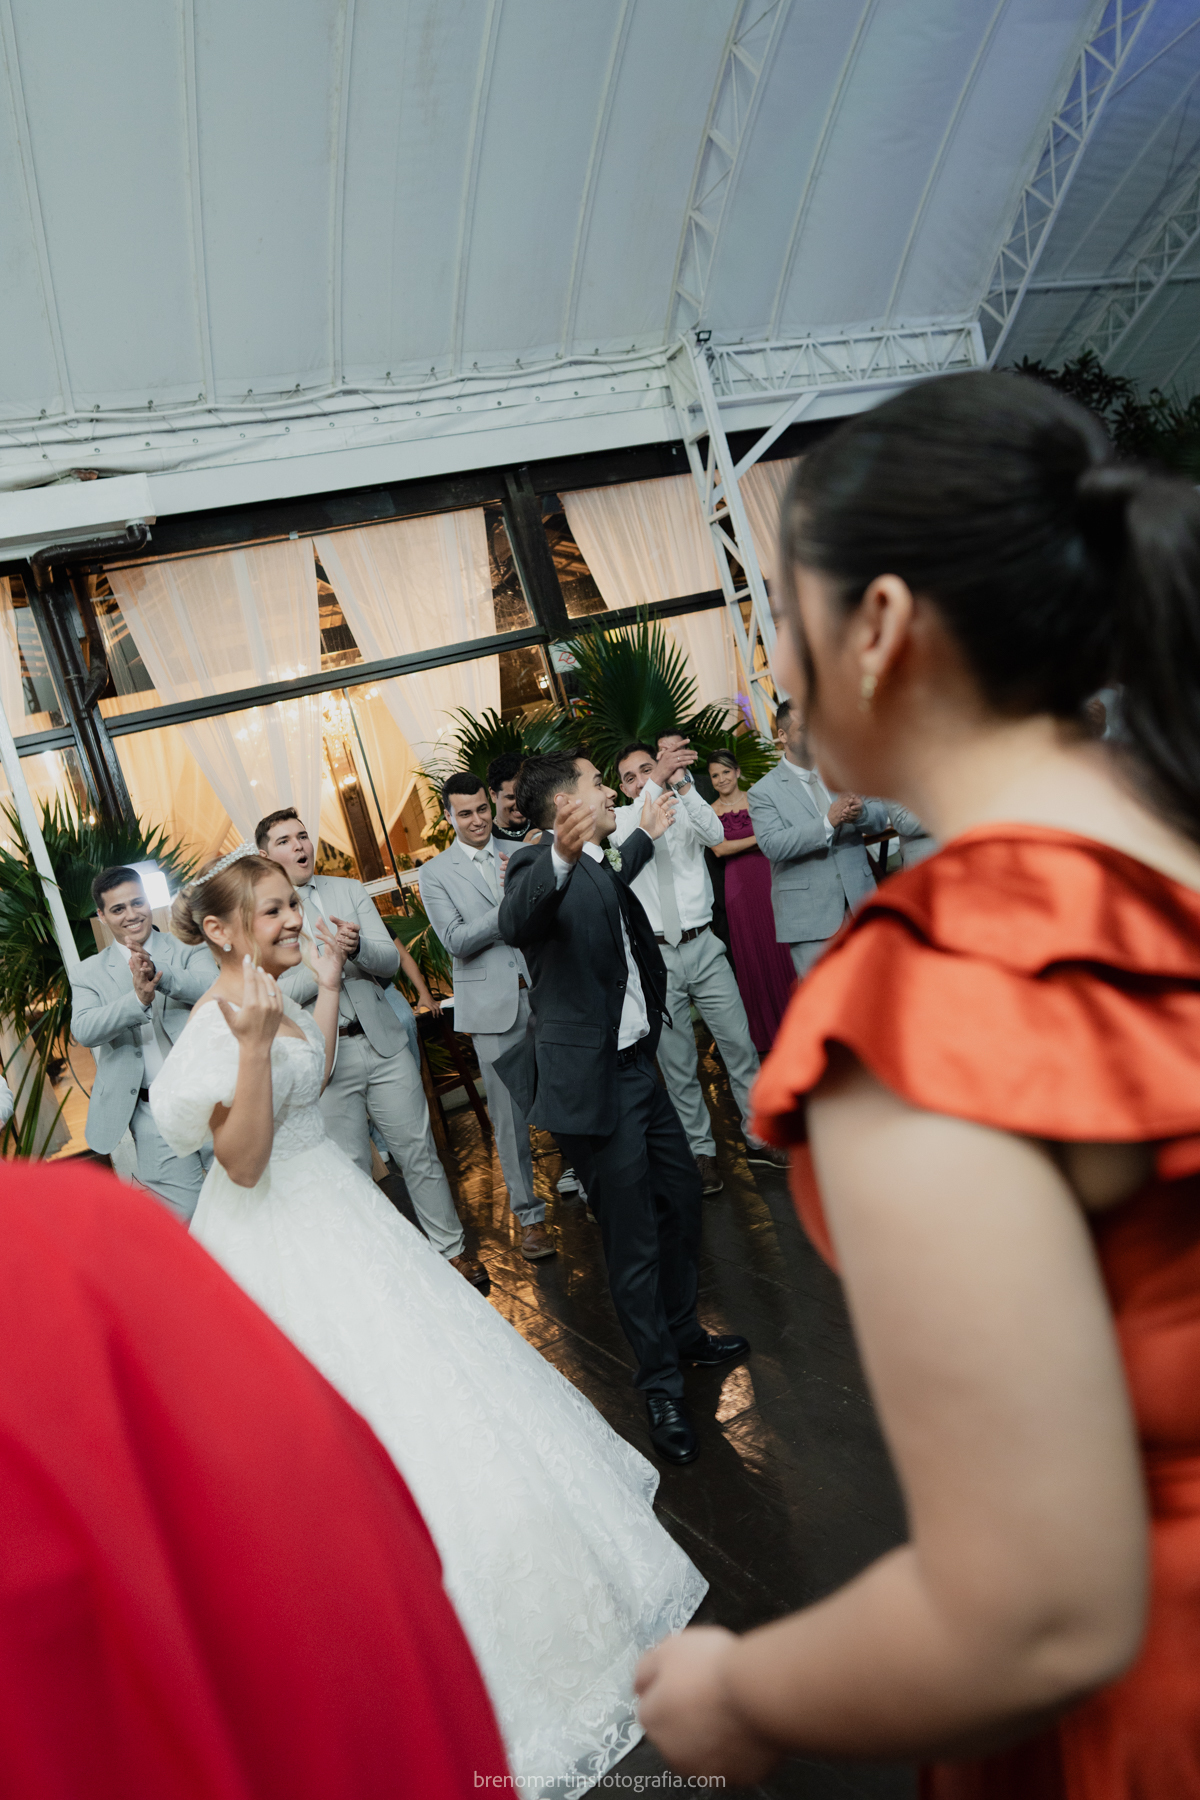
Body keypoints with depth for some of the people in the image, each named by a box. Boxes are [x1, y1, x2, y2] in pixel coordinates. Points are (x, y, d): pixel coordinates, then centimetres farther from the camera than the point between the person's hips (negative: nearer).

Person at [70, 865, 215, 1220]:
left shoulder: (188, 948, 5)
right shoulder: (92, 973, 6)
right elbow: (83, 1030, -10)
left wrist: (161, 975, -32)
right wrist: (138, 999, -28)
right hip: (155, 1114, 0)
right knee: (184, 1209, -1)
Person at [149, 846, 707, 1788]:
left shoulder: (270, 996, 2)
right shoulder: (215, 1027, -24)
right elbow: (245, 1161, -26)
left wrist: (328, 986, 12)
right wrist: (254, 1044, -38)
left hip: (334, 1207, 9)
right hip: (283, 1239, -9)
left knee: (415, 1370, 22)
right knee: (374, 1404, 3)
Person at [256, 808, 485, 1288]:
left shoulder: (349, 890, 6)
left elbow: (390, 960, 0)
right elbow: (281, 993, -12)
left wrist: (358, 946, -22)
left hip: (383, 1042, 3)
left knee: (419, 1154, 9)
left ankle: (451, 1248, 23)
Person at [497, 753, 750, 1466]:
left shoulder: (598, 864, 10)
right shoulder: (539, 861, -20)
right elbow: (517, 923, -44)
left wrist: (645, 837, 44)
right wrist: (563, 856, -62)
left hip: (637, 1061, 10)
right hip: (594, 1080, -10)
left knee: (682, 1194, 22)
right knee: (634, 1238, 2)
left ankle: (683, 1331, 44)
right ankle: (662, 1386, 21)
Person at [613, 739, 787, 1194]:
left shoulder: (684, 810, 5)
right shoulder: (620, 819, 3)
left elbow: (715, 834, -16)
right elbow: (628, 839, -22)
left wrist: (682, 782, -29)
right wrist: (658, 781, -34)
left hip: (703, 946, 1)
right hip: (655, 955, -1)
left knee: (739, 1043, 5)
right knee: (677, 1062, 7)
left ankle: (758, 1135, 21)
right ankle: (701, 1151, 20)